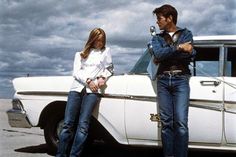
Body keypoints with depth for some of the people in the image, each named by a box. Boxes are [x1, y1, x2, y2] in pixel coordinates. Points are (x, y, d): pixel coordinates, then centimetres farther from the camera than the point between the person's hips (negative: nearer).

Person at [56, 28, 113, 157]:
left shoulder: (105, 51, 20)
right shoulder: (80, 54, 20)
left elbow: (109, 68, 22)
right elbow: (76, 72, 9)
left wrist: (103, 78, 1)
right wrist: (88, 81, -8)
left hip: (93, 91, -2)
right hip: (76, 88, 2)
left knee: (83, 125, -15)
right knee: (68, 124, -7)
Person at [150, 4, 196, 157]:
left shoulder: (186, 33, 11)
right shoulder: (157, 38, 16)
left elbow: (190, 55, -5)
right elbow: (158, 54, -5)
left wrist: (165, 55, -6)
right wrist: (178, 48, -13)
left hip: (181, 79, -2)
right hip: (163, 80, 2)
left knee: (181, 123, -12)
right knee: (166, 123, -2)